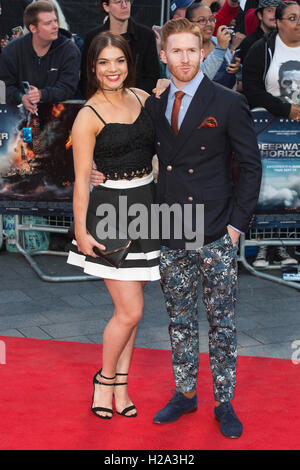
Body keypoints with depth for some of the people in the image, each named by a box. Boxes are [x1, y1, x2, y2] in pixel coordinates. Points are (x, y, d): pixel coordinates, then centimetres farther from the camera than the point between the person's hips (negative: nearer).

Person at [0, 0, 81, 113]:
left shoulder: (70, 50, -2)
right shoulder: (11, 51, 1)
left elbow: (67, 88, -8)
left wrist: (41, 94, -27)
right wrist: (21, 97, -21)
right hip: (22, 111, 0)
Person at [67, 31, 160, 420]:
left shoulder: (142, 97, 6)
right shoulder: (88, 116, -11)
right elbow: (81, 179, -10)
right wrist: (81, 231, -11)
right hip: (111, 210, -6)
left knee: (129, 308, 12)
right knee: (130, 310, -5)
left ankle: (120, 385, 26)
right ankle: (105, 378, 20)